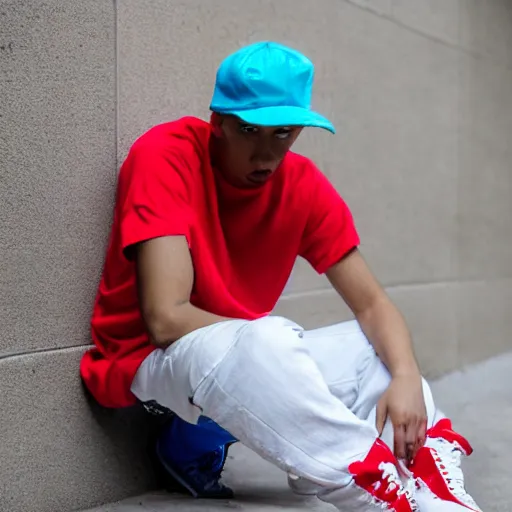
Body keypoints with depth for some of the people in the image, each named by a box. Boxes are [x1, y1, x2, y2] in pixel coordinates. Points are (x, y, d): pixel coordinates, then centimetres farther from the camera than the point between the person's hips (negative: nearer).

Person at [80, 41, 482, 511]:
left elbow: (372, 304, -4)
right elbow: (166, 319, -28)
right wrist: (272, 335, -19)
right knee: (264, 341, -35)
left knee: (376, 347, -6)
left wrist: (407, 378, -24)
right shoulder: (166, 155, -20)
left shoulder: (304, 185, -5)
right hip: (144, 358, -6)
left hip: (243, 359, 7)